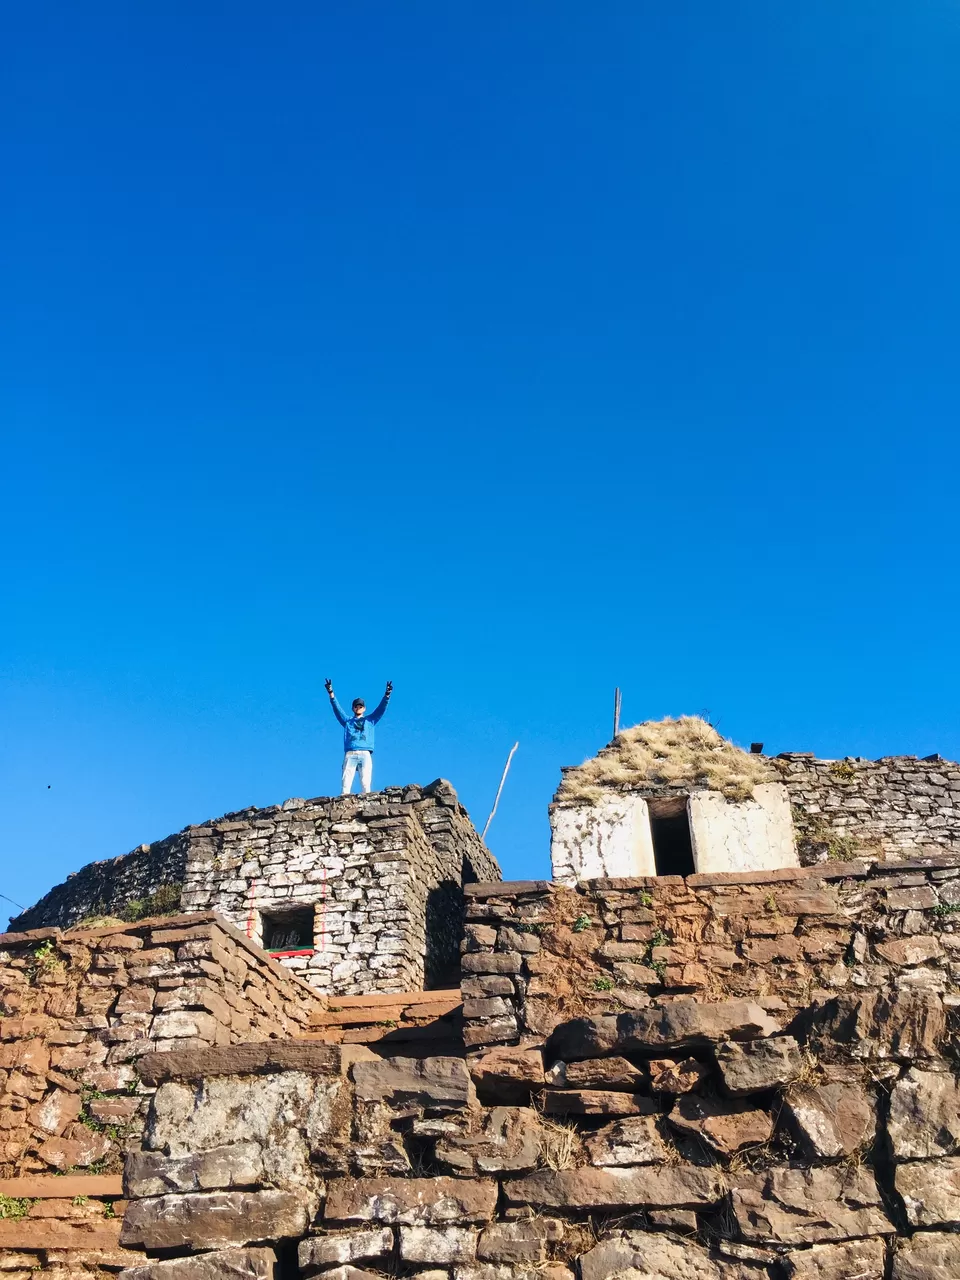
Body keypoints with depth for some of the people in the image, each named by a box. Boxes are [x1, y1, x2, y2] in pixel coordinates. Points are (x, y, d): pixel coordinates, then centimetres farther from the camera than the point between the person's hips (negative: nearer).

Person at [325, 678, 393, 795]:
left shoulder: (370, 720, 25)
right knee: (346, 780, -14)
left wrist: (387, 694, 0)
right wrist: (331, 693, 1)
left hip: (365, 754, 0)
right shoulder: (347, 720, 25)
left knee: (365, 782, -12)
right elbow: (337, 708, 14)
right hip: (350, 754, 0)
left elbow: (381, 708, 15)